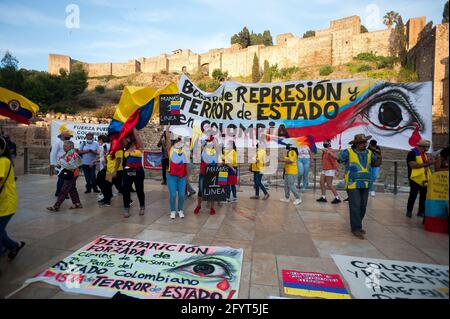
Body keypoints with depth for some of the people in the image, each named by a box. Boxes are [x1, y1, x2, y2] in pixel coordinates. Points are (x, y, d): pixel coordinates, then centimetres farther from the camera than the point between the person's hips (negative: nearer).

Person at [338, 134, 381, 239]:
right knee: (355, 207, -6)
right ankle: (355, 228, 3)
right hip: (352, 184, -6)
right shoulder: (348, 152, -5)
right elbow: (338, 159, -10)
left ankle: (357, 225, 25)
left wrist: (379, 157, -1)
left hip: (365, 184, 6)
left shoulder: (369, 153, 12)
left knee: (363, 207, 10)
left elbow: (376, 163, 18)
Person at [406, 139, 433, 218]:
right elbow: (412, 165, -22)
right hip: (416, 178, -8)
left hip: (424, 178, 8)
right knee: (413, 195, -1)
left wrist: (429, 162, 5)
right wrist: (425, 164, -21)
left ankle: (421, 212, 21)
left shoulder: (424, 154, 16)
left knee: (424, 195, 9)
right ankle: (409, 211, 12)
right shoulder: (412, 153, -12)